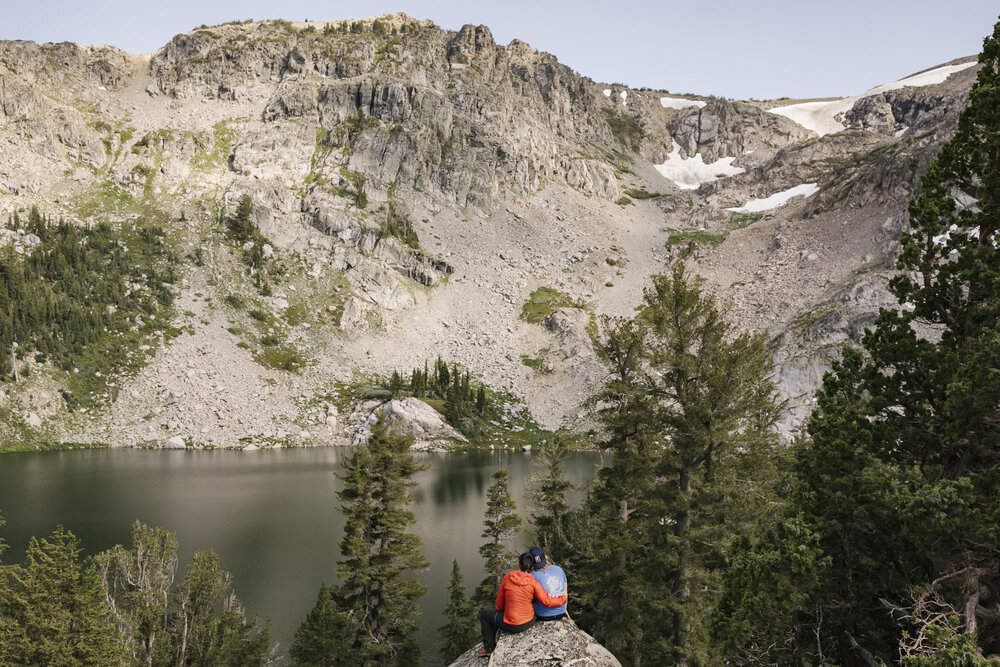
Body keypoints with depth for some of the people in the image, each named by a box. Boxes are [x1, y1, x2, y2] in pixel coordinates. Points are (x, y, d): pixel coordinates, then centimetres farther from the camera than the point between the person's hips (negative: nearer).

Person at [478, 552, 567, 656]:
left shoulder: (507, 578, -13)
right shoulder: (533, 582, -13)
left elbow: (500, 602, -2)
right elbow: (547, 601, -15)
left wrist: (500, 611, 19)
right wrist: (563, 599, 2)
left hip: (512, 625, -3)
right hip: (529, 622, 4)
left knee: (484, 613, 24)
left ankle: (489, 647, 27)